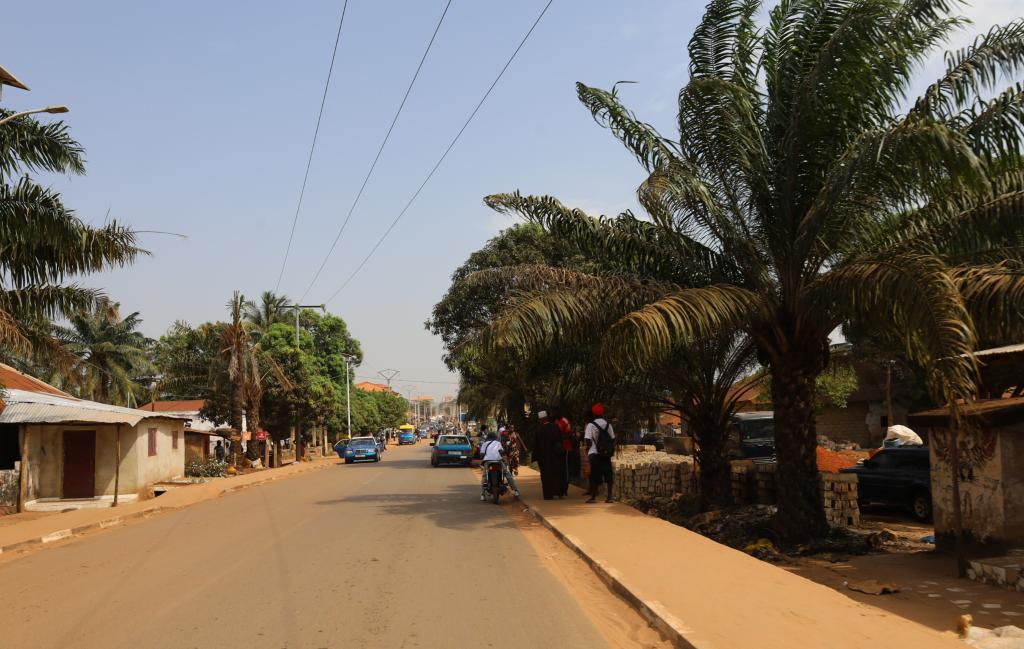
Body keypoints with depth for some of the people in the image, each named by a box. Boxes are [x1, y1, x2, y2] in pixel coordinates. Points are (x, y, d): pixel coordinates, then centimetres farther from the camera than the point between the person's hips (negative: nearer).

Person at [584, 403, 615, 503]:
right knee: (608, 475, 7)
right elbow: (613, 438, 6)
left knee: (594, 476, 3)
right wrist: (612, 451, 13)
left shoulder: (591, 425, -8)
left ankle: (593, 496, 5)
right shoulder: (608, 424, 5)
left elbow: (588, 440, -15)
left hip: (595, 453, -3)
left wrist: (588, 452, -6)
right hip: (606, 453, 3)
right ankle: (609, 496, 5)